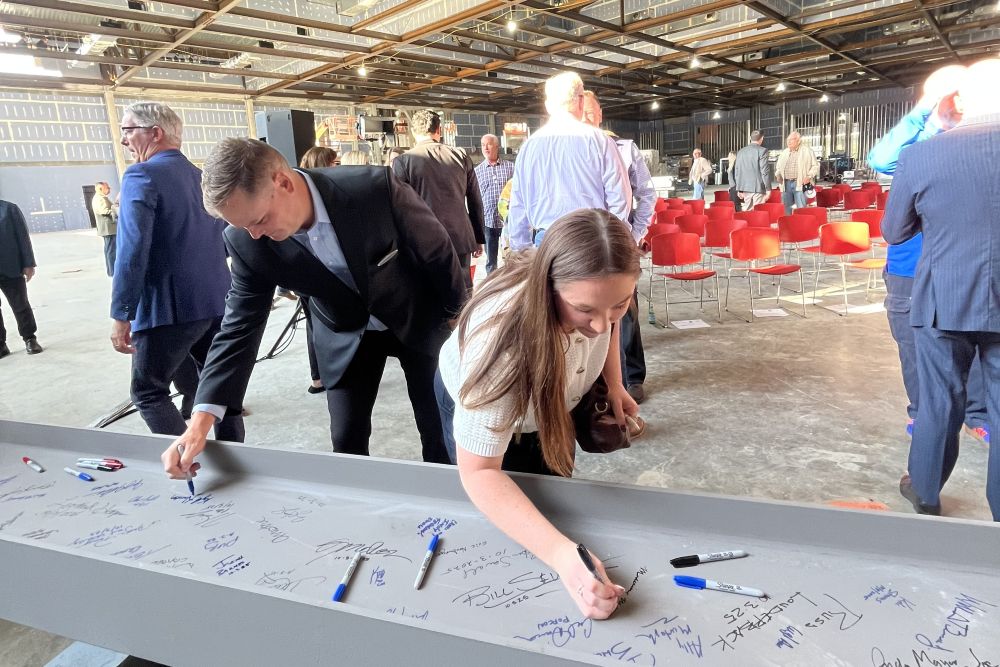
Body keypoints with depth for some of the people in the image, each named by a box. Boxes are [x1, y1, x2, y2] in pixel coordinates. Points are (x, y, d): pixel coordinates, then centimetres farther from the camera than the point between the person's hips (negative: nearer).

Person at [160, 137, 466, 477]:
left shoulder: (375, 187, -31)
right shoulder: (248, 242, -21)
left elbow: (438, 251, -17)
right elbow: (241, 324, -14)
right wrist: (201, 420, -22)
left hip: (419, 319, -1)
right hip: (345, 335, 2)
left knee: (439, 429, 10)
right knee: (347, 440, 4)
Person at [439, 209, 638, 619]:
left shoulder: (597, 293, -33)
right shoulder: (500, 335, -49)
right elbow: (478, 471, -44)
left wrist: (614, 383, -15)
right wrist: (561, 553, -56)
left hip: (551, 397, 4)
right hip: (475, 404, -3)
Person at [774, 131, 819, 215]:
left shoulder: (807, 151, 3)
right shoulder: (784, 153, 17)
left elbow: (815, 165, 2)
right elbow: (778, 167, 26)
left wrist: (809, 176, -12)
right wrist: (778, 175, 6)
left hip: (800, 183, -4)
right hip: (786, 184, 5)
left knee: (801, 209, -8)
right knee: (786, 208, 7)